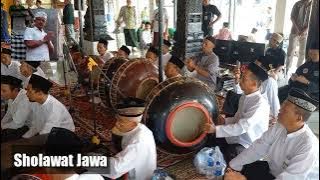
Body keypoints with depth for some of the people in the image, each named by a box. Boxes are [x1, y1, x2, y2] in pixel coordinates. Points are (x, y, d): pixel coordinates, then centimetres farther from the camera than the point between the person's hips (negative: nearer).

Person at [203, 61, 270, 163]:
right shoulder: (244, 96, 3)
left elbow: (242, 127, -29)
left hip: (248, 145, -8)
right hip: (236, 136, 8)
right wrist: (225, 121, -4)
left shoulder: (260, 104, -24)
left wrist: (216, 129, -28)